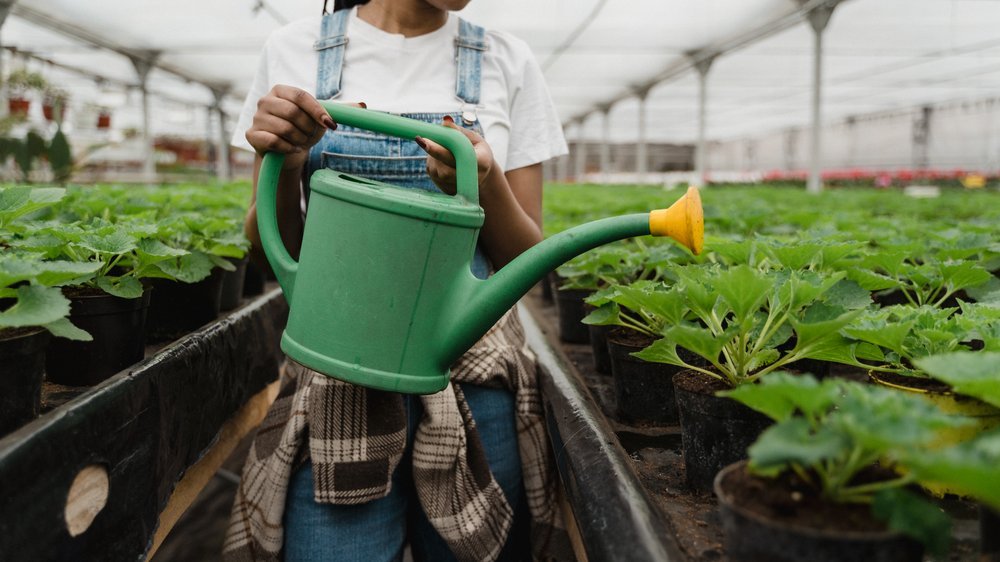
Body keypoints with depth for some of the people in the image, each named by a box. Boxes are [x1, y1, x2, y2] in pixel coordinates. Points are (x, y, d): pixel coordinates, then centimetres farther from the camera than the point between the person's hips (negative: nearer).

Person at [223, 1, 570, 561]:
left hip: (477, 375, 1)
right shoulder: (296, 50, 2)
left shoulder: (507, 61, 2)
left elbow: (526, 260, 3)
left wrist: (486, 183, -17)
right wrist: (282, 162, -15)